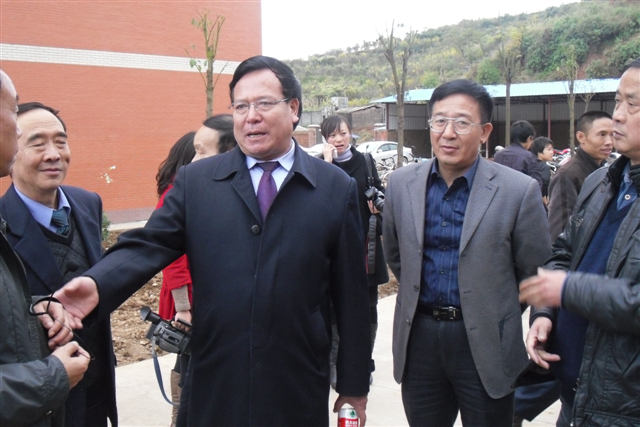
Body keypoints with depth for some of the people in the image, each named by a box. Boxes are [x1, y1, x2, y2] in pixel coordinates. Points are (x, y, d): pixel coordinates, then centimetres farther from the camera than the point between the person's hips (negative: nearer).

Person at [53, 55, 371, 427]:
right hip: (214, 389, 1)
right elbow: (150, 244, -6)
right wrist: (96, 285, -26)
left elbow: (352, 294, 1)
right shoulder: (196, 180, 3)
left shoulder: (337, 188, 0)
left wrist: (355, 386, 3)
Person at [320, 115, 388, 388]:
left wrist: (378, 203, -3)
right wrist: (327, 164, -20)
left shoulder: (365, 162, 8)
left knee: (368, 307, 9)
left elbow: (380, 192, 19)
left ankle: (364, 363, 22)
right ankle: (337, 366, 9)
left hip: (366, 243, 3)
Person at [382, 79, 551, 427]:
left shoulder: (519, 191, -10)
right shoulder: (401, 183, 1)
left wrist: (497, 316, 7)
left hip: (487, 346, -3)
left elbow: (536, 275, -1)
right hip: (417, 340, 3)